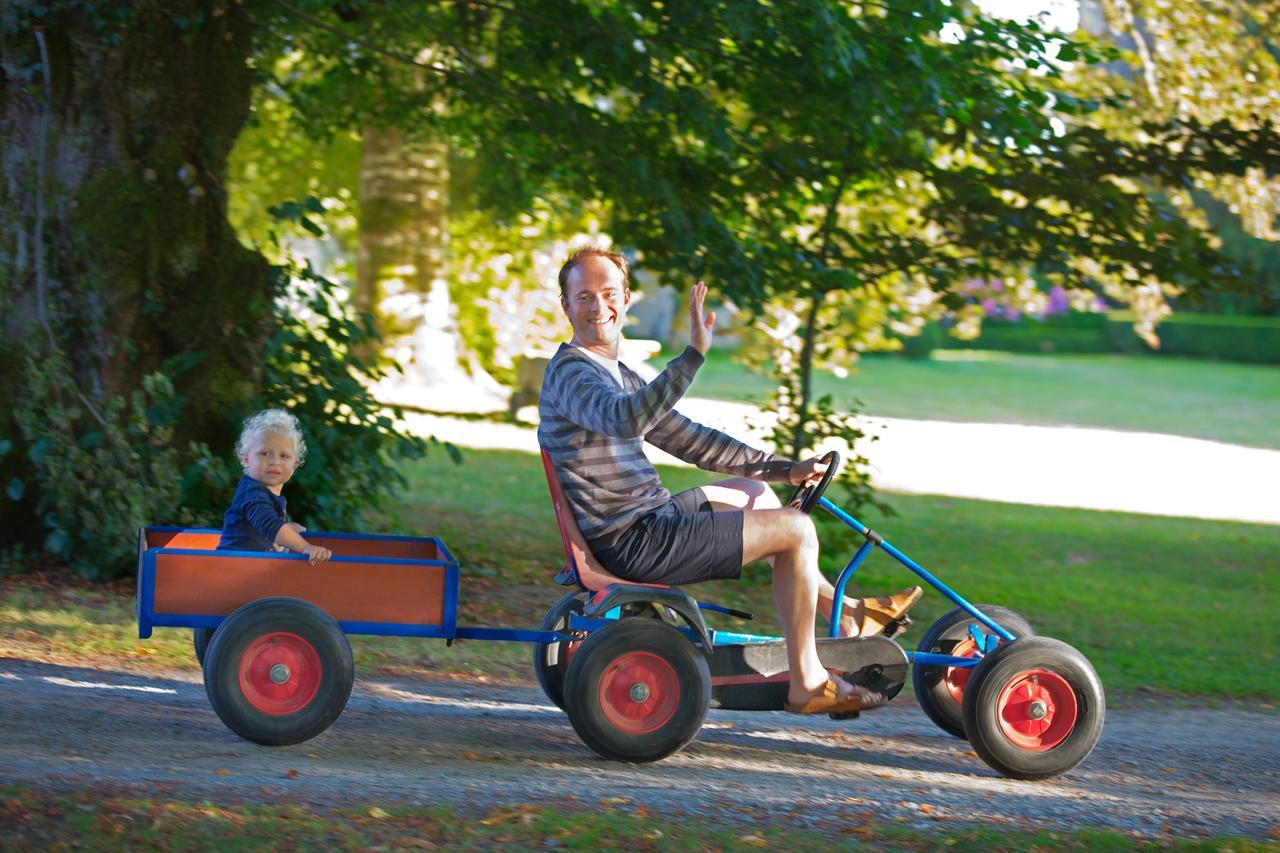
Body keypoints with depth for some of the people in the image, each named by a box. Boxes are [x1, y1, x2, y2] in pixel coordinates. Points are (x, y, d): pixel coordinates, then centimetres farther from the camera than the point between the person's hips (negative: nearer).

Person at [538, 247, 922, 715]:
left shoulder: (617, 375, 15)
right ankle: (806, 685, 1)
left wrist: (783, 469, 15)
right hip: (634, 545, -11)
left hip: (646, 521, 11)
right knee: (795, 529, -7)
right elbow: (628, 420, -38)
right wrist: (695, 352, -42)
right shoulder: (569, 372, -16)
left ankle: (844, 612, 38)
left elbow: (687, 438, 19)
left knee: (751, 492, 30)